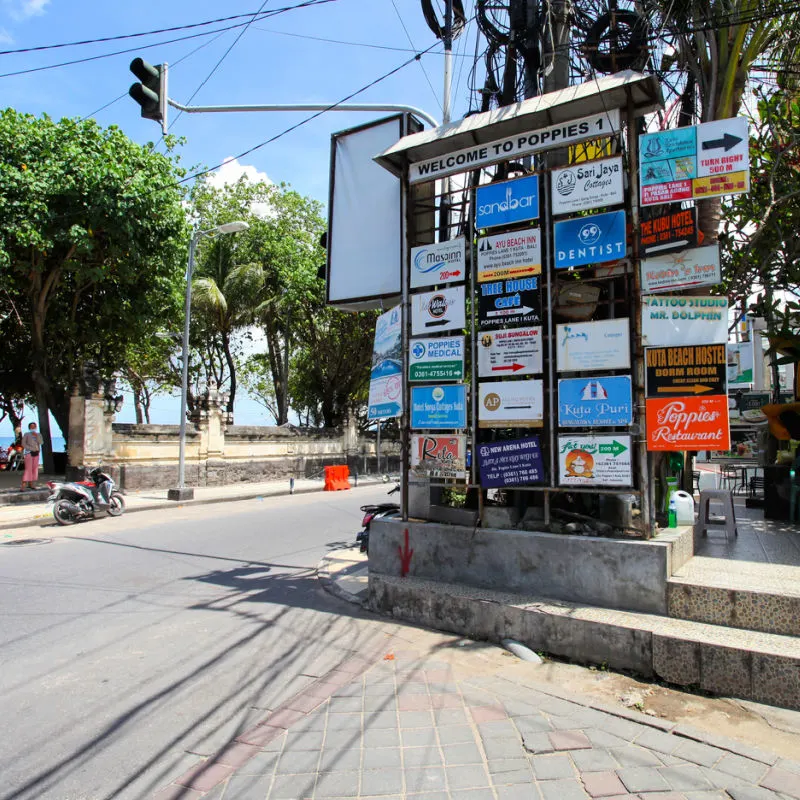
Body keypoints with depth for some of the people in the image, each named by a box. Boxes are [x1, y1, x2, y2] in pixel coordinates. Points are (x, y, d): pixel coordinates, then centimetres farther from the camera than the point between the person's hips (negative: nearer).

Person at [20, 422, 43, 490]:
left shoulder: (39, 435, 8)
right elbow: (23, 444, -7)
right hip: (29, 453, -5)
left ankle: (31, 483, 20)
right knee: (28, 469, -14)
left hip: (36, 453, 5)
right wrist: (31, 448, -15)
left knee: (35, 468, 7)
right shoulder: (26, 434, -3)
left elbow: (40, 442, -7)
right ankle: (23, 486, -16)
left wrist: (36, 435, -17)